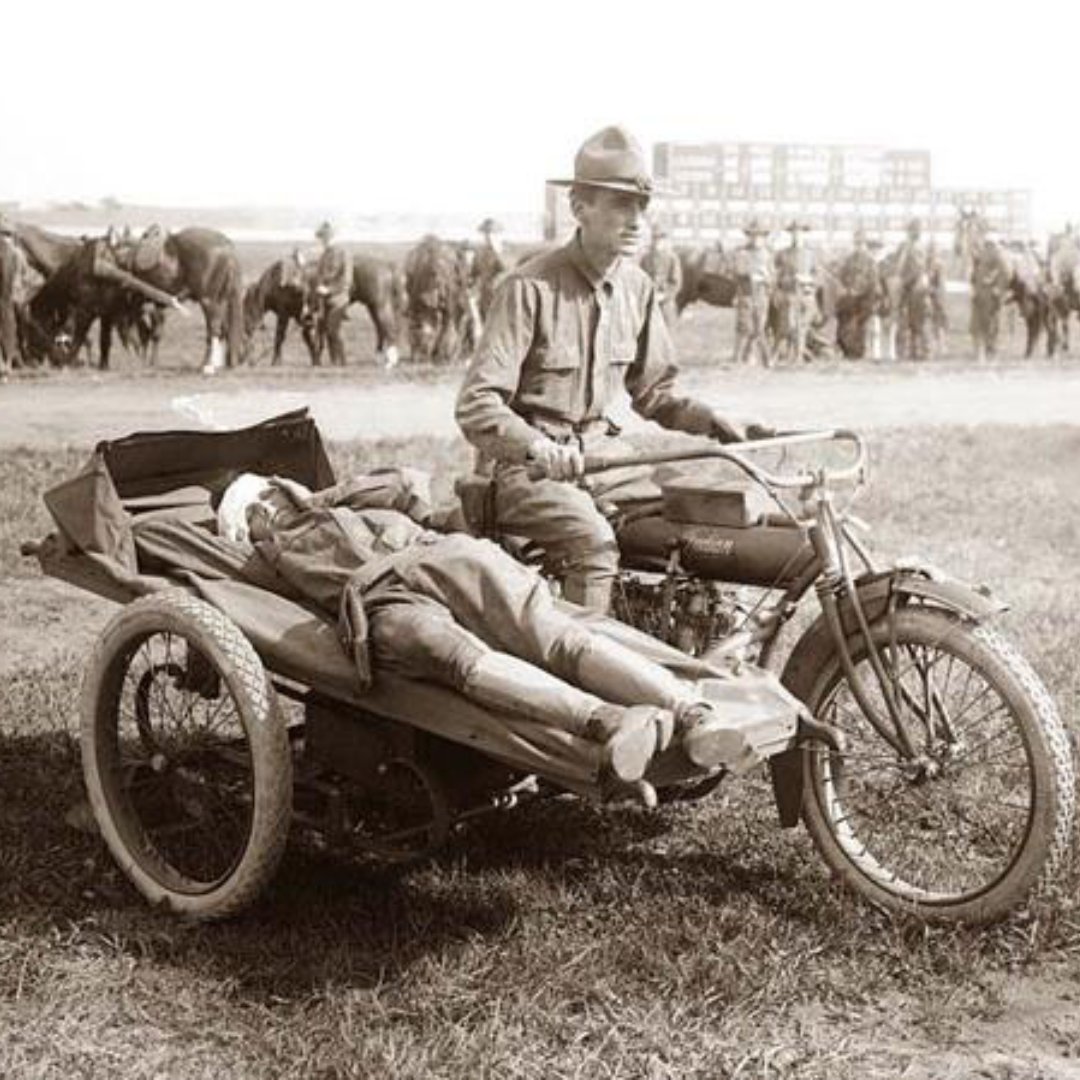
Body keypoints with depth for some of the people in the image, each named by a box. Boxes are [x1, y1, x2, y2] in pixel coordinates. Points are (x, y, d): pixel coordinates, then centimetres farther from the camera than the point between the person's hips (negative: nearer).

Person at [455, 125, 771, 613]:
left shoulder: (636, 288, 6)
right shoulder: (529, 288, -15)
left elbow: (652, 390, 17)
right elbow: (477, 406, -19)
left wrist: (706, 418, -2)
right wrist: (540, 450, -36)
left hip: (600, 452, 7)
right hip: (528, 464, -6)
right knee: (594, 544, -31)